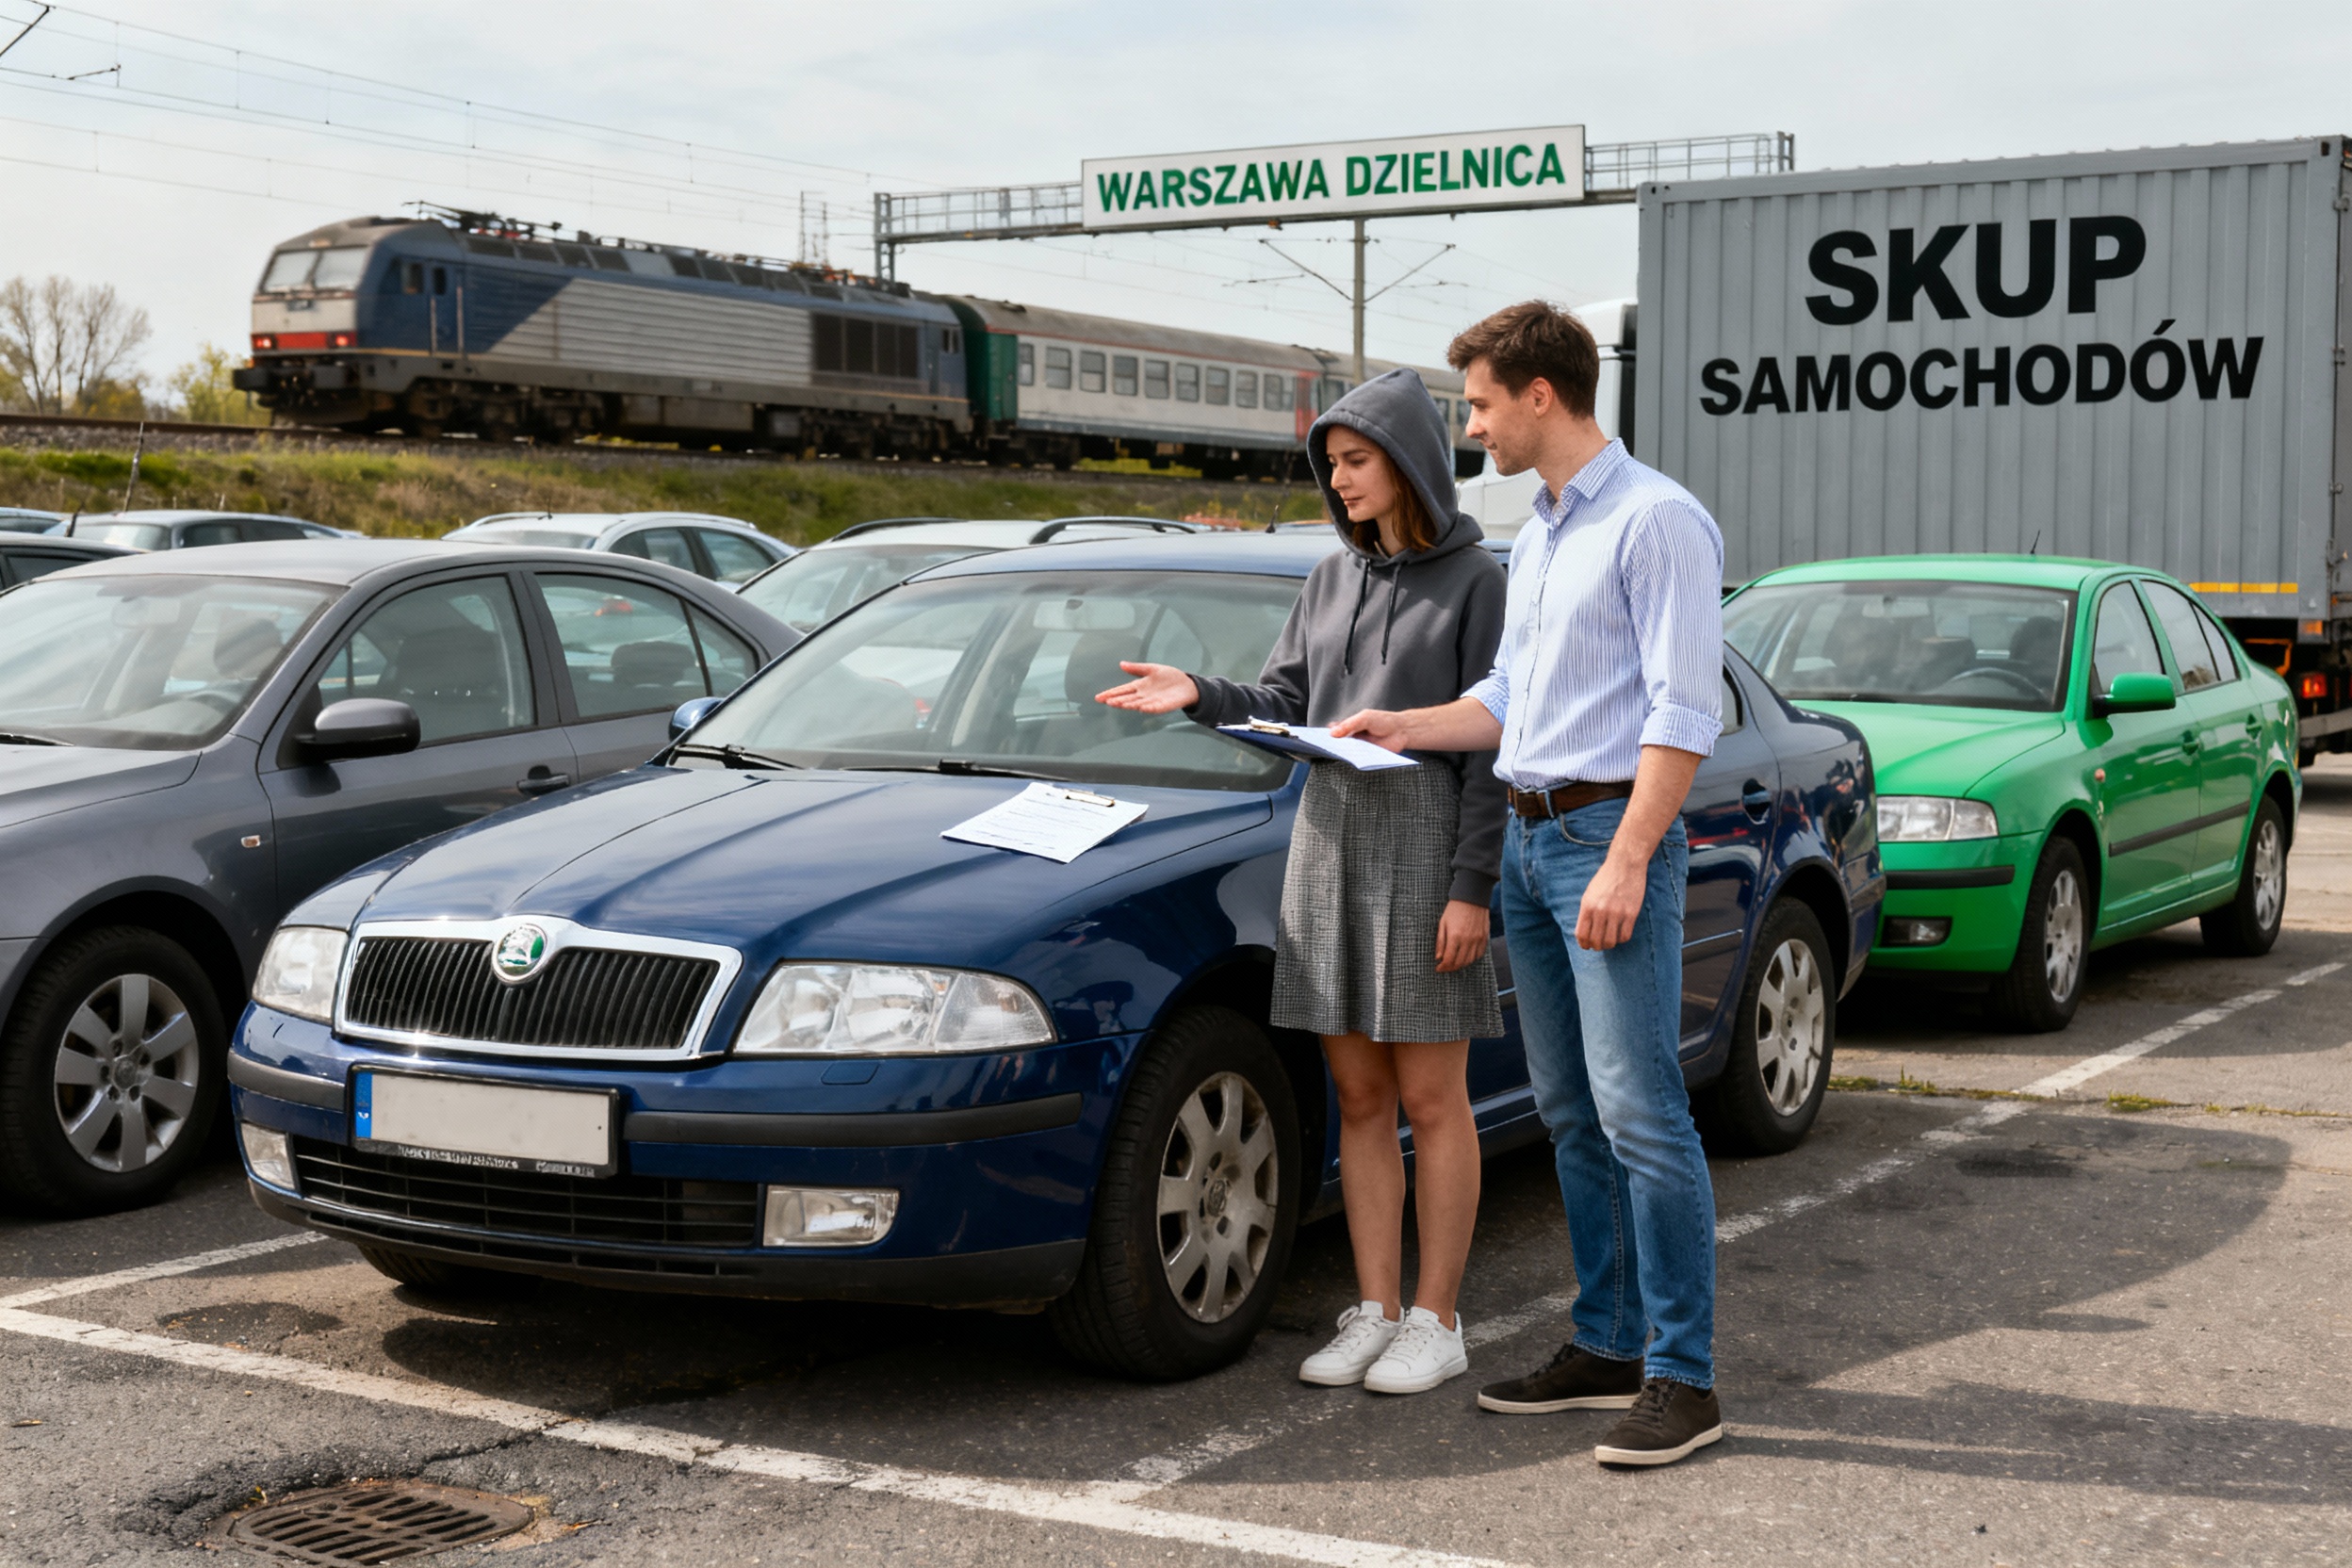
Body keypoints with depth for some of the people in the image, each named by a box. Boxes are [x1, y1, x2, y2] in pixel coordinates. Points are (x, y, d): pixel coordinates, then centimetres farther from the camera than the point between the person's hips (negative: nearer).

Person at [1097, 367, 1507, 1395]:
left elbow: (1491, 744, -9)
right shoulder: (1333, 579, 13)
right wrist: (1199, 695, -8)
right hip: (1328, 839, 6)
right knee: (1359, 1096, 8)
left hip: (1425, 842, -6)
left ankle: (1436, 1322, 9)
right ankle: (1375, 1313, 15)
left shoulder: (1472, 580, -5)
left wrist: (1472, 887, -14)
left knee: (1431, 1097, 0)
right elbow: (1284, 705, 11)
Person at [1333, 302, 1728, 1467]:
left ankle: (1683, 1377, -7)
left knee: (1638, 1109, -11)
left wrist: (1626, 860, -21)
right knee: (1569, 1112, 10)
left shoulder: (1656, 519, -9)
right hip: (1528, 839, 9)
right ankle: (1609, 1345, 18)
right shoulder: (1535, 539, 19)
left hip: (1613, 832, -9)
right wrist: (1402, 728, 14)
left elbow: (1685, 709, -16)